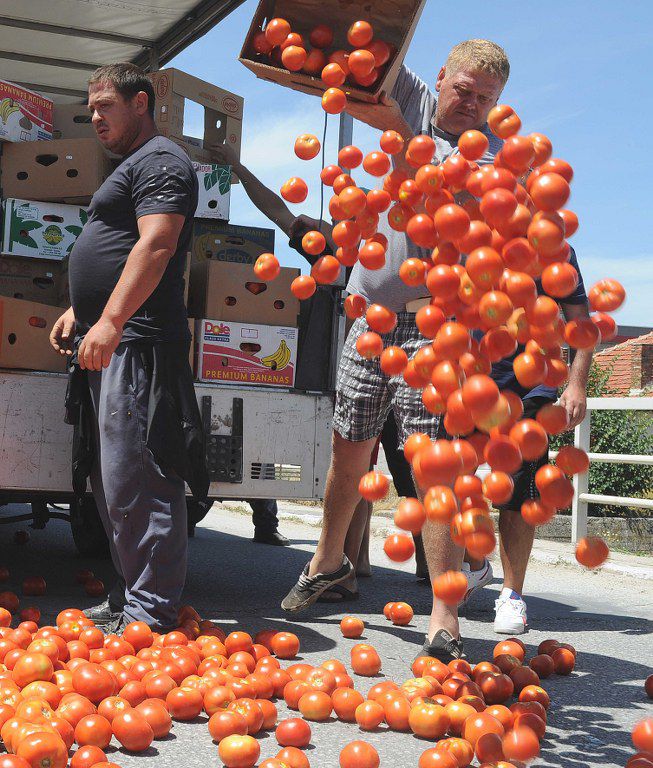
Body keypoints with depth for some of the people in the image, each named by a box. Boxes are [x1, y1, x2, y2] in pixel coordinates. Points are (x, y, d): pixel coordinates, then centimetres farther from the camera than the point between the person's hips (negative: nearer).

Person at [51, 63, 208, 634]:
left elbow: (155, 246, -19)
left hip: (135, 345, -11)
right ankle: (129, 600, 20)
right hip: (110, 348, 11)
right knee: (111, 482, 12)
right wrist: (79, 312, 23)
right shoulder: (131, 167, 27)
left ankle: (150, 614, -7)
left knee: (135, 480, -11)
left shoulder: (160, 161, -5)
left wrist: (111, 320, -26)